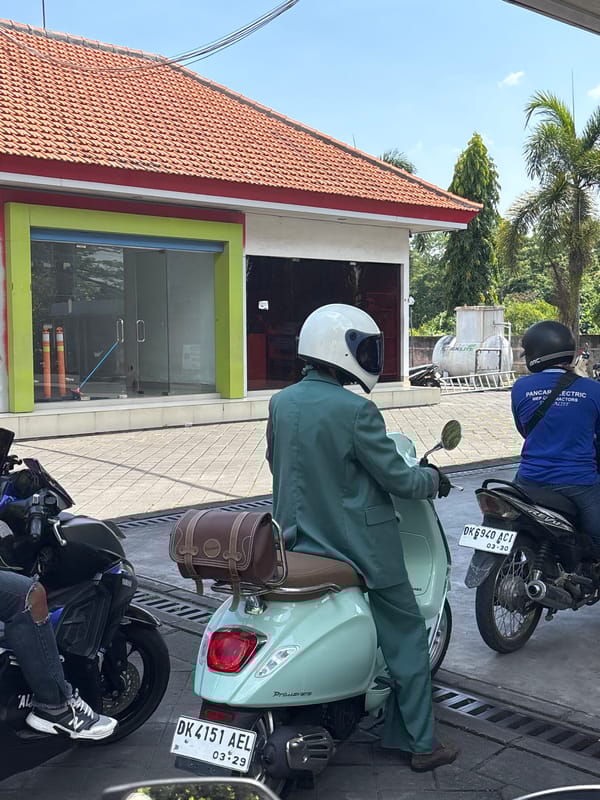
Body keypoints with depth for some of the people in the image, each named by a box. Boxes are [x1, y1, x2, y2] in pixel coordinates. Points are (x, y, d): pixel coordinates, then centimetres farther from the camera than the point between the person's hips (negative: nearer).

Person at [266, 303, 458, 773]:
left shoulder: (280, 403, 0)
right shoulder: (356, 411, -21)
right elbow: (396, 478, -15)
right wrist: (433, 480, 5)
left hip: (298, 542, 7)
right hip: (359, 548, -6)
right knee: (406, 638, 10)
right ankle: (420, 743, 19)